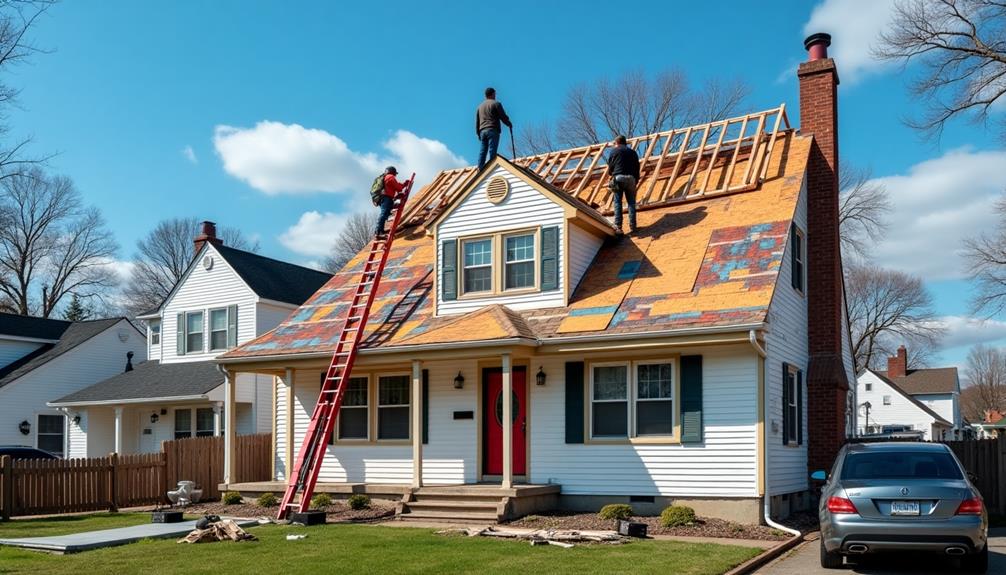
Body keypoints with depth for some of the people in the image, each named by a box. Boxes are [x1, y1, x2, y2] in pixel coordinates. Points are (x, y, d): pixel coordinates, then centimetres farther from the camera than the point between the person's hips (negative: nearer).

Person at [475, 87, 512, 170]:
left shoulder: (480, 106, 22)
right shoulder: (496, 103, 2)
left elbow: (477, 121, 20)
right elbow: (503, 116, -1)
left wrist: (478, 133, 22)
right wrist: (509, 124, 15)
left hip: (482, 131, 6)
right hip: (493, 130, -6)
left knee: (482, 151, 3)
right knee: (492, 151, -11)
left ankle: (480, 169, -5)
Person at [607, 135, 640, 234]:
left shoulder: (614, 151, 13)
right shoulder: (632, 152, 21)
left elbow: (610, 168, 13)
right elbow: (637, 168, 17)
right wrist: (636, 181, 20)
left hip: (618, 177, -2)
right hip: (630, 178, 2)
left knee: (617, 202, 0)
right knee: (631, 202, 4)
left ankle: (618, 226, -10)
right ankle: (632, 226, -4)